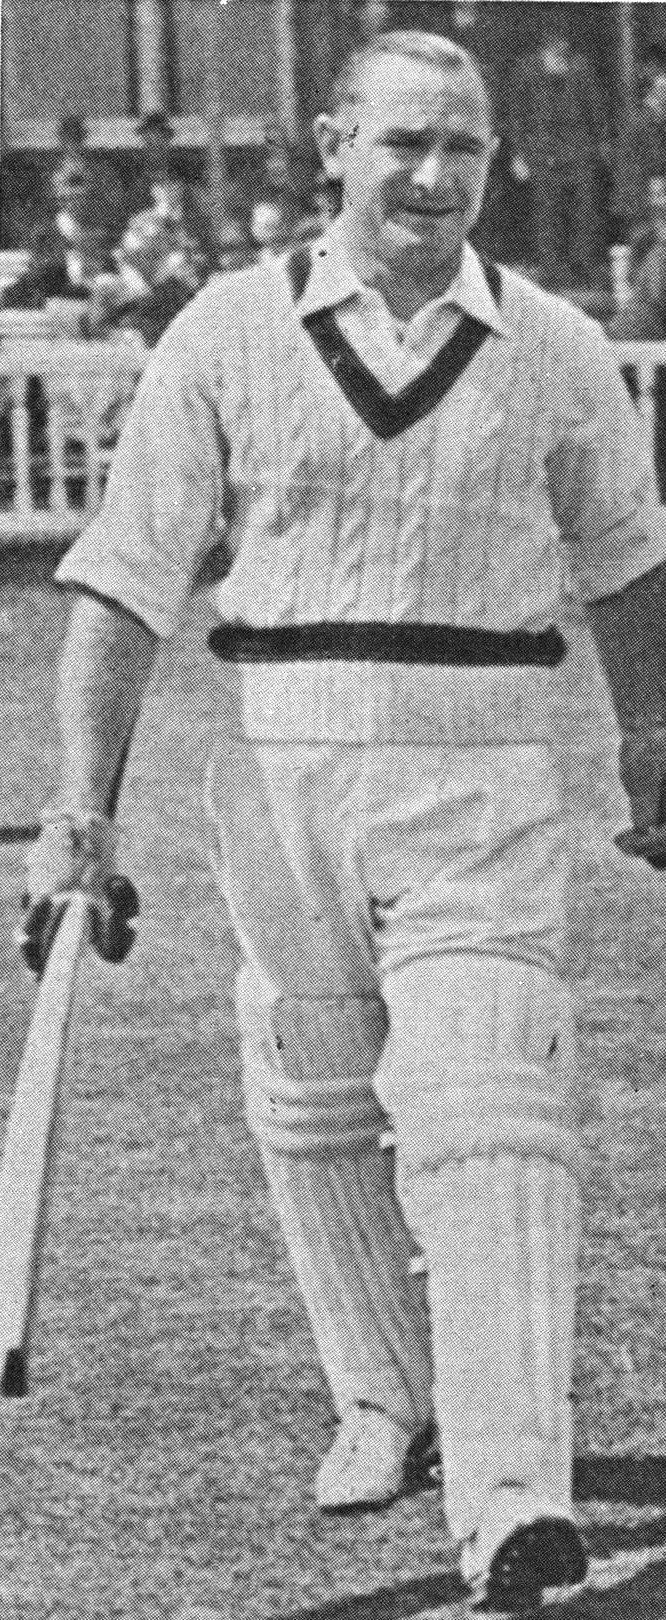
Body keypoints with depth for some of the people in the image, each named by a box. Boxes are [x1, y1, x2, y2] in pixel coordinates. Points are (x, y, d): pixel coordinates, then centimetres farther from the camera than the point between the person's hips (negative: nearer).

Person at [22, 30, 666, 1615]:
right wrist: (83, 803, -11)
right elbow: (125, 579, -4)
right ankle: (385, 1401, 36)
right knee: (314, 1111, 13)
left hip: (480, 783, -1)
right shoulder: (231, 335, -2)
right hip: (281, 767, 2)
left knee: (488, 1123, -13)